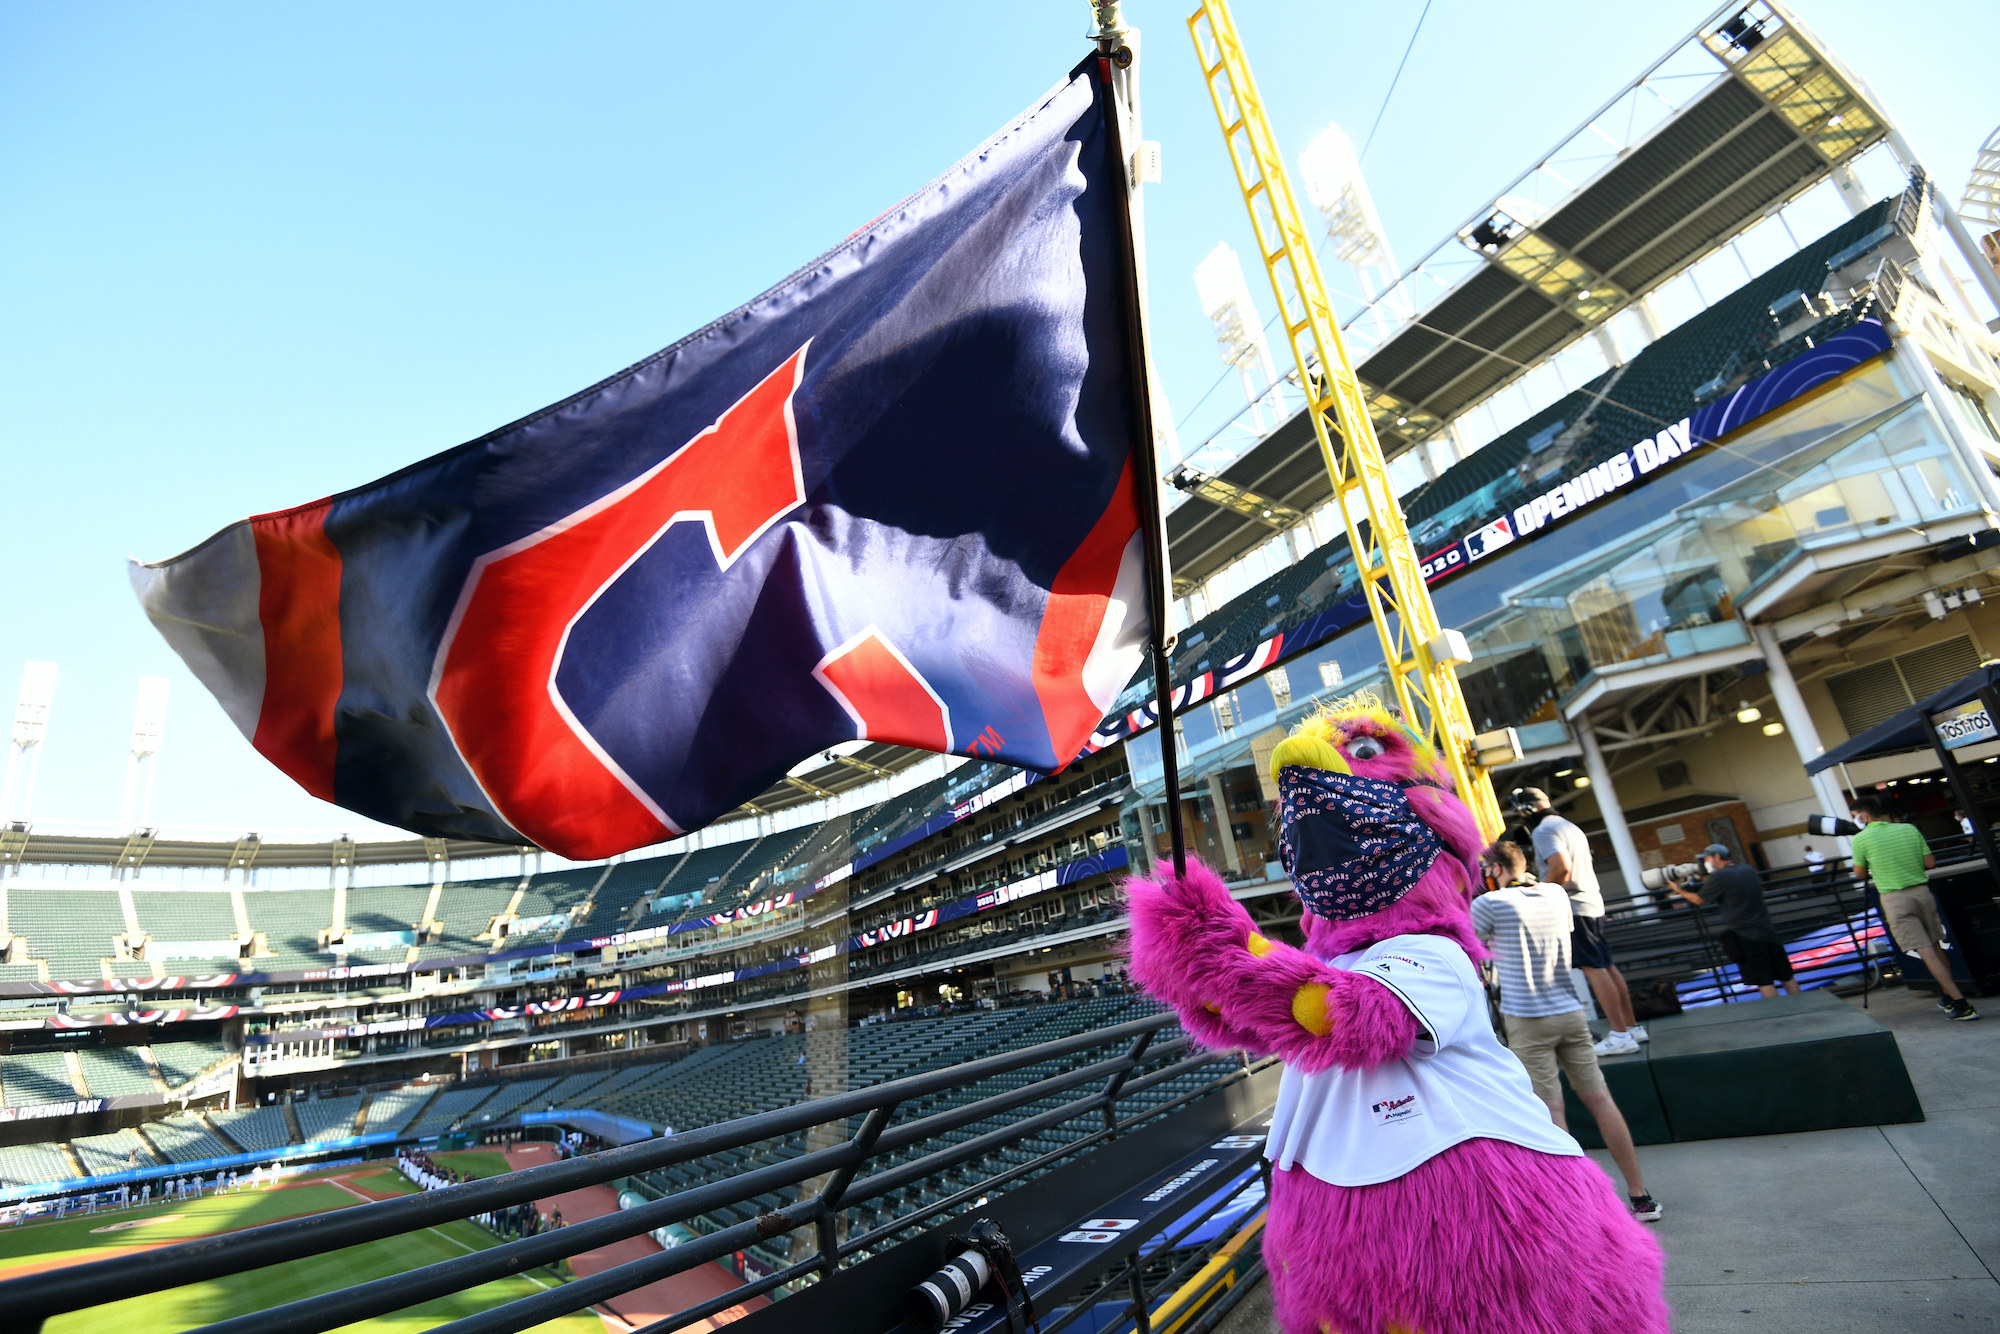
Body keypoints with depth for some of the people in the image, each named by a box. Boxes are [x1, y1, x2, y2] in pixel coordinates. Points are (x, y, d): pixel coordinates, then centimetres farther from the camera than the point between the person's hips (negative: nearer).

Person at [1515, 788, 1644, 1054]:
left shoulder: (1543, 830, -12)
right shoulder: (1567, 825, 19)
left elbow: (1561, 866, -25)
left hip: (1573, 908, -10)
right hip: (1592, 903, 10)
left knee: (1594, 968, -7)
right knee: (1606, 966, 13)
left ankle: (1620, 1035, -5)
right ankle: (1631, 1027, 19)